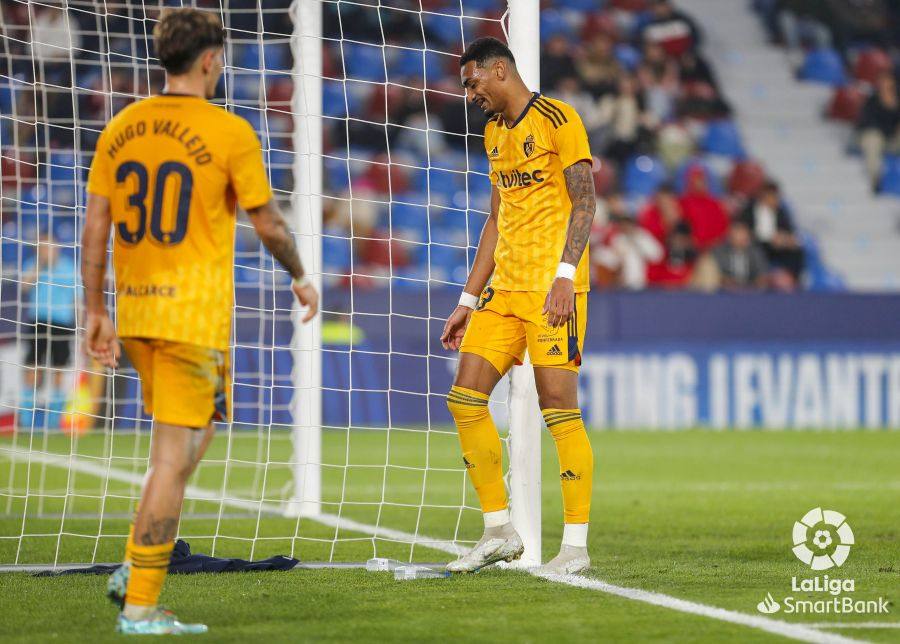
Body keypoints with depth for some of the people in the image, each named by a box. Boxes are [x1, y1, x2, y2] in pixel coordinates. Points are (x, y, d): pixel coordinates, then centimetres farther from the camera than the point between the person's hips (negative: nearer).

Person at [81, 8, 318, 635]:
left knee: (194, 436, 22)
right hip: (196, 311, -6)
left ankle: (137, 568, 13)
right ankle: (140, 605, -3)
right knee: (175, 454, -3)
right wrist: (301, 278, 16)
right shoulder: (230, 133, -9)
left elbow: (95, 225, 6)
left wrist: (96, 312, 11)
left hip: (135, 306, 6)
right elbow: (269, 224, -1)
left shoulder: (120, 129, 6)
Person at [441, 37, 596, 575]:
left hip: (552, 287, -8)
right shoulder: (495, 131, 19)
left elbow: (585, 201, -12)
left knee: (559, 405, -9)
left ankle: (576, 545, -4)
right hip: (504, 288, 8)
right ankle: (500, 533, 9)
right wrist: (468, 301, 21)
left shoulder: (557, 120, -6)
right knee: (465, 398, 1)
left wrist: (565, 274, -23)